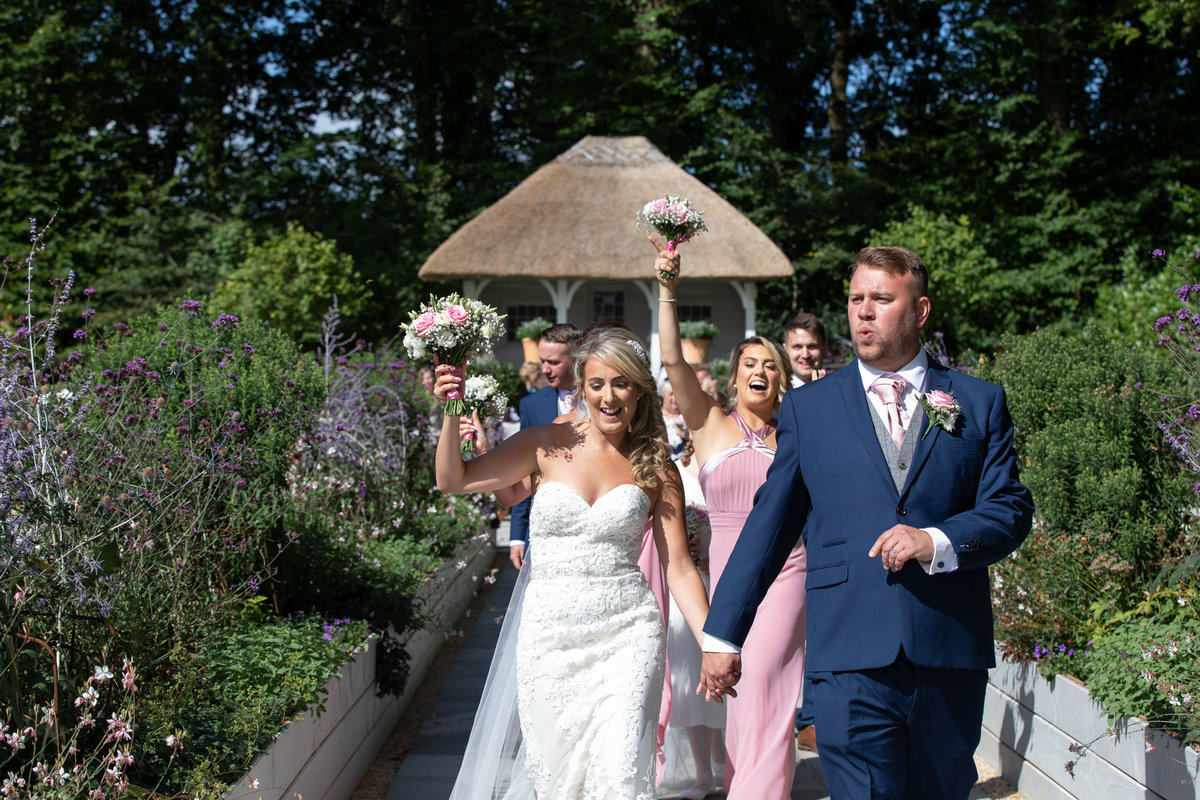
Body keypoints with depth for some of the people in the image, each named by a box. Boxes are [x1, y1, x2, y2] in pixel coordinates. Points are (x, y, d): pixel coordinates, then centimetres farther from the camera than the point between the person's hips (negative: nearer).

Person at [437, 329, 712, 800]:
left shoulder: (656, 469, 5)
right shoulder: (548, 445, 3)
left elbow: (679, 567, 4)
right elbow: (453, 480, 3)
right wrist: (453, 414, -11)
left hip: (627, 636, -1)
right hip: (550, 633, 1)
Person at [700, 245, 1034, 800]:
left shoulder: (980, 403, 9)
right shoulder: (807, 409, 8)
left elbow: (1010, 509, 4)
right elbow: (769, 525, 8)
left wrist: (937, 542, -16)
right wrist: (722, 633, 6)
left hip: (951, 652, 2)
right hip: (851, 657, -1)